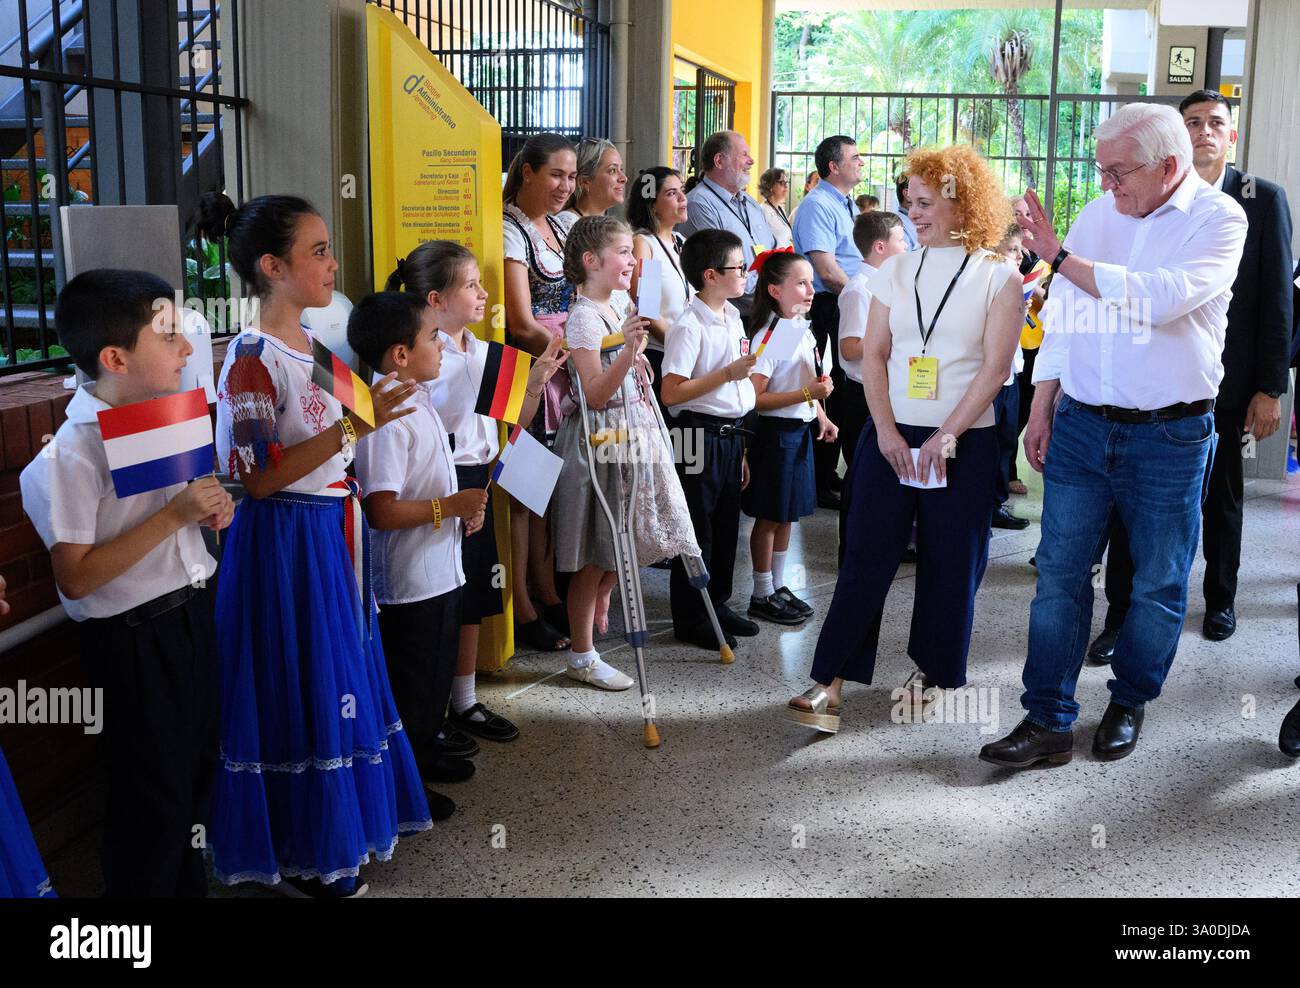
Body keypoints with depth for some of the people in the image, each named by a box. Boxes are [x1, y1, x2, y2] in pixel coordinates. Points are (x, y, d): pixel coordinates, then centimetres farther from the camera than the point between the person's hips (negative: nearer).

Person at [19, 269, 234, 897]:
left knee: (196, 770, 21)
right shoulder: (72, 453, -22)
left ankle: (187, 880, 41)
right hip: (134, 639, -8)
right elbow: (75, 577, -24)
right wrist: (174, 515, -27)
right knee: (153, 797, 6)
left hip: (191, 612, 8)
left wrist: (212, 509, -3)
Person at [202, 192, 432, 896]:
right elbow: (258, 477, -23)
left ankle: (337, 825, 36)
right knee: (297, 689, 3)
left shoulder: (309, 344, 8)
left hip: (331, 533, 9)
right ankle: (298, 860, 20)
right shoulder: (253, 358, -18)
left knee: (335, 676, 18)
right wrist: (353, 426, -28)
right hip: (284, 541, -9)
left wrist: (375, 408, 7)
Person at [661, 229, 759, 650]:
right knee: (697, 530, 1)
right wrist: (728, 373, -22)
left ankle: (717, 604, 30)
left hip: (730, 436, 8)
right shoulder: (690, 326, -16)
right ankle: (689, 619, 12)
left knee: (726, 525, 16)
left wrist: (741, 450, 18)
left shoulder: (732, 319, 11)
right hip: (701, 437, -8)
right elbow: (672, 393, -22)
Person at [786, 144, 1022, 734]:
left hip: (963, 442, -2)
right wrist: (886, 430, -8)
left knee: (949, 564, 5)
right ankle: (830, 683, 0)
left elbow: (995, 366, -8)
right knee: (866, 556, -2)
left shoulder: (998, 277, -1)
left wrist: (947, 435, -16)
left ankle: (932, 671, 23)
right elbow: (873, 355, 5)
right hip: (890, 435, 2)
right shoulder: (896, 271, 8)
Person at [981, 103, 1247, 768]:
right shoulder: (1098, 214, 6)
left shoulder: (1218, 219, -8)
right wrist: (1041, 410, 9)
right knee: (1060, 573, 2)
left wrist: (1061, 257, -20)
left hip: (1169, 437, -3)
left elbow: (1158, 299, -25)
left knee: (1158, 583, 9)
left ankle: (1128, 703, 30)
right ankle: (1047, 721, 9)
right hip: (1081, 425, 3)